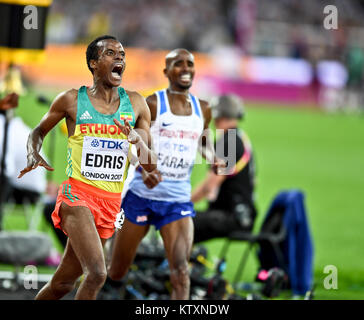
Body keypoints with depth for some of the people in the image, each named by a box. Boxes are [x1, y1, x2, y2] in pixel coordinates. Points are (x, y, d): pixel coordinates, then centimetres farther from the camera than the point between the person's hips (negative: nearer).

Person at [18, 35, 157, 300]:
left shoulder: (135, 104, 8)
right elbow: (38, 132, 17)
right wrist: (33, 155, -5)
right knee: (97, 273, -24)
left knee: (64, 282, 9)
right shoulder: (72, 101, 1)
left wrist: (138, 141, -12)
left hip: (111, 203, 4)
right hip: (78, 195, -4)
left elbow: (151, 166, 9)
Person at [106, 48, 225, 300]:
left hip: (178, 201, 3)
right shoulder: (152, 104, -7)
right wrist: (144, 171, -27)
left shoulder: (203, 110, 8)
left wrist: (212, 159, 4)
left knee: (181, 273, -16)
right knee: (115, 274, 8)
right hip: (141, 196, -3)